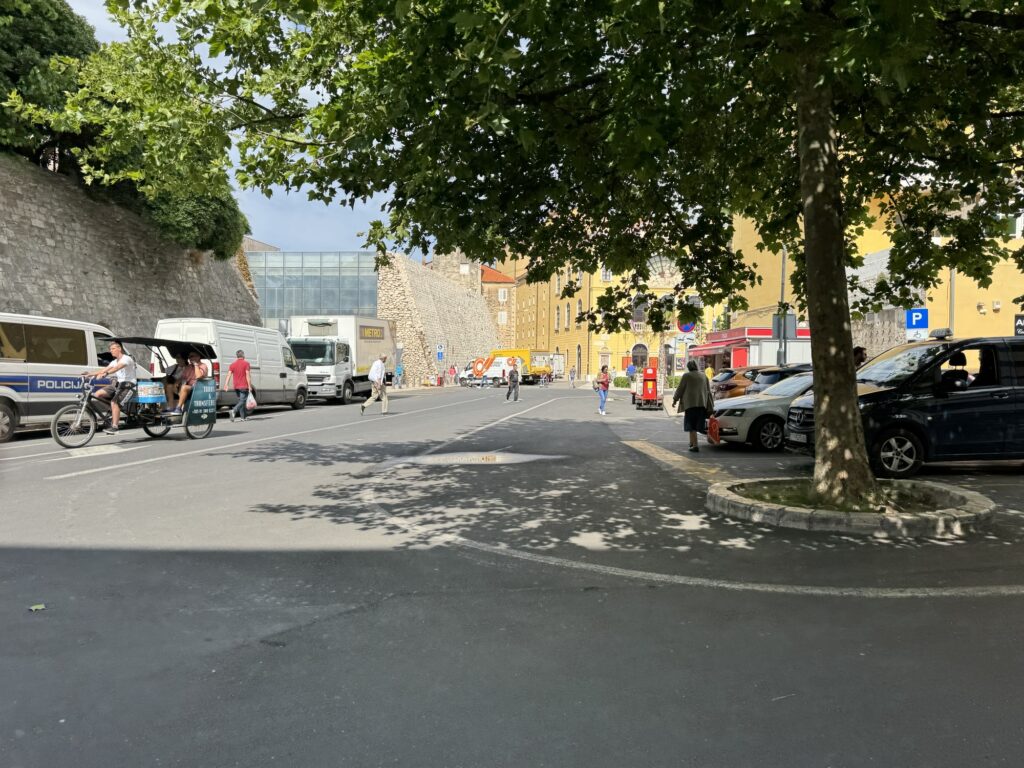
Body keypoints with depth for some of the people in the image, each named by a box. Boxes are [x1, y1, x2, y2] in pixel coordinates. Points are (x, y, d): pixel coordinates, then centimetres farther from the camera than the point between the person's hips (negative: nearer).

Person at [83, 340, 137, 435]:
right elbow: (103, 370, 10)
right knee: (98, 394, -10)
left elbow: (117, 367, -30)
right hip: (117, 385, 8)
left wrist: (106, 373, -45)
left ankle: (115, 426, -23)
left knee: (114, 402, -26)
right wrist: (89, 375, -2)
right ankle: (114, 411, 3)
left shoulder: (126, 359, -11)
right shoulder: (114, 362, 16)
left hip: (129, 386, -8)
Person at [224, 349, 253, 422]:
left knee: (240, 400, 15)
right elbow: (248, 375, -11)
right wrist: (249, 386, -11)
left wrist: (226, 384, -5)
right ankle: (234, 411, -29)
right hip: (244, 386, -5)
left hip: (236, 386, 5)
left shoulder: (232, 364, 7)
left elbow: (229, 375, -1)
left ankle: (243, 417, 17)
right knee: (242, 401, -5)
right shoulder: (246, 363, -6)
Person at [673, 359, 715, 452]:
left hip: (690, 403, -5)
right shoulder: (704, 376, 13)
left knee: (691, 424, -4)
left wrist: (675, 399, 13)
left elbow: (680, 389, -1)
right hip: (702, 404, 5)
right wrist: (710, 406, 15)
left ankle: (695, 445, -15)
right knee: (696, 424, 16)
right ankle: (692, 442, 27)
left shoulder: (686, 376, -2)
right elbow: (708, 392, 13)